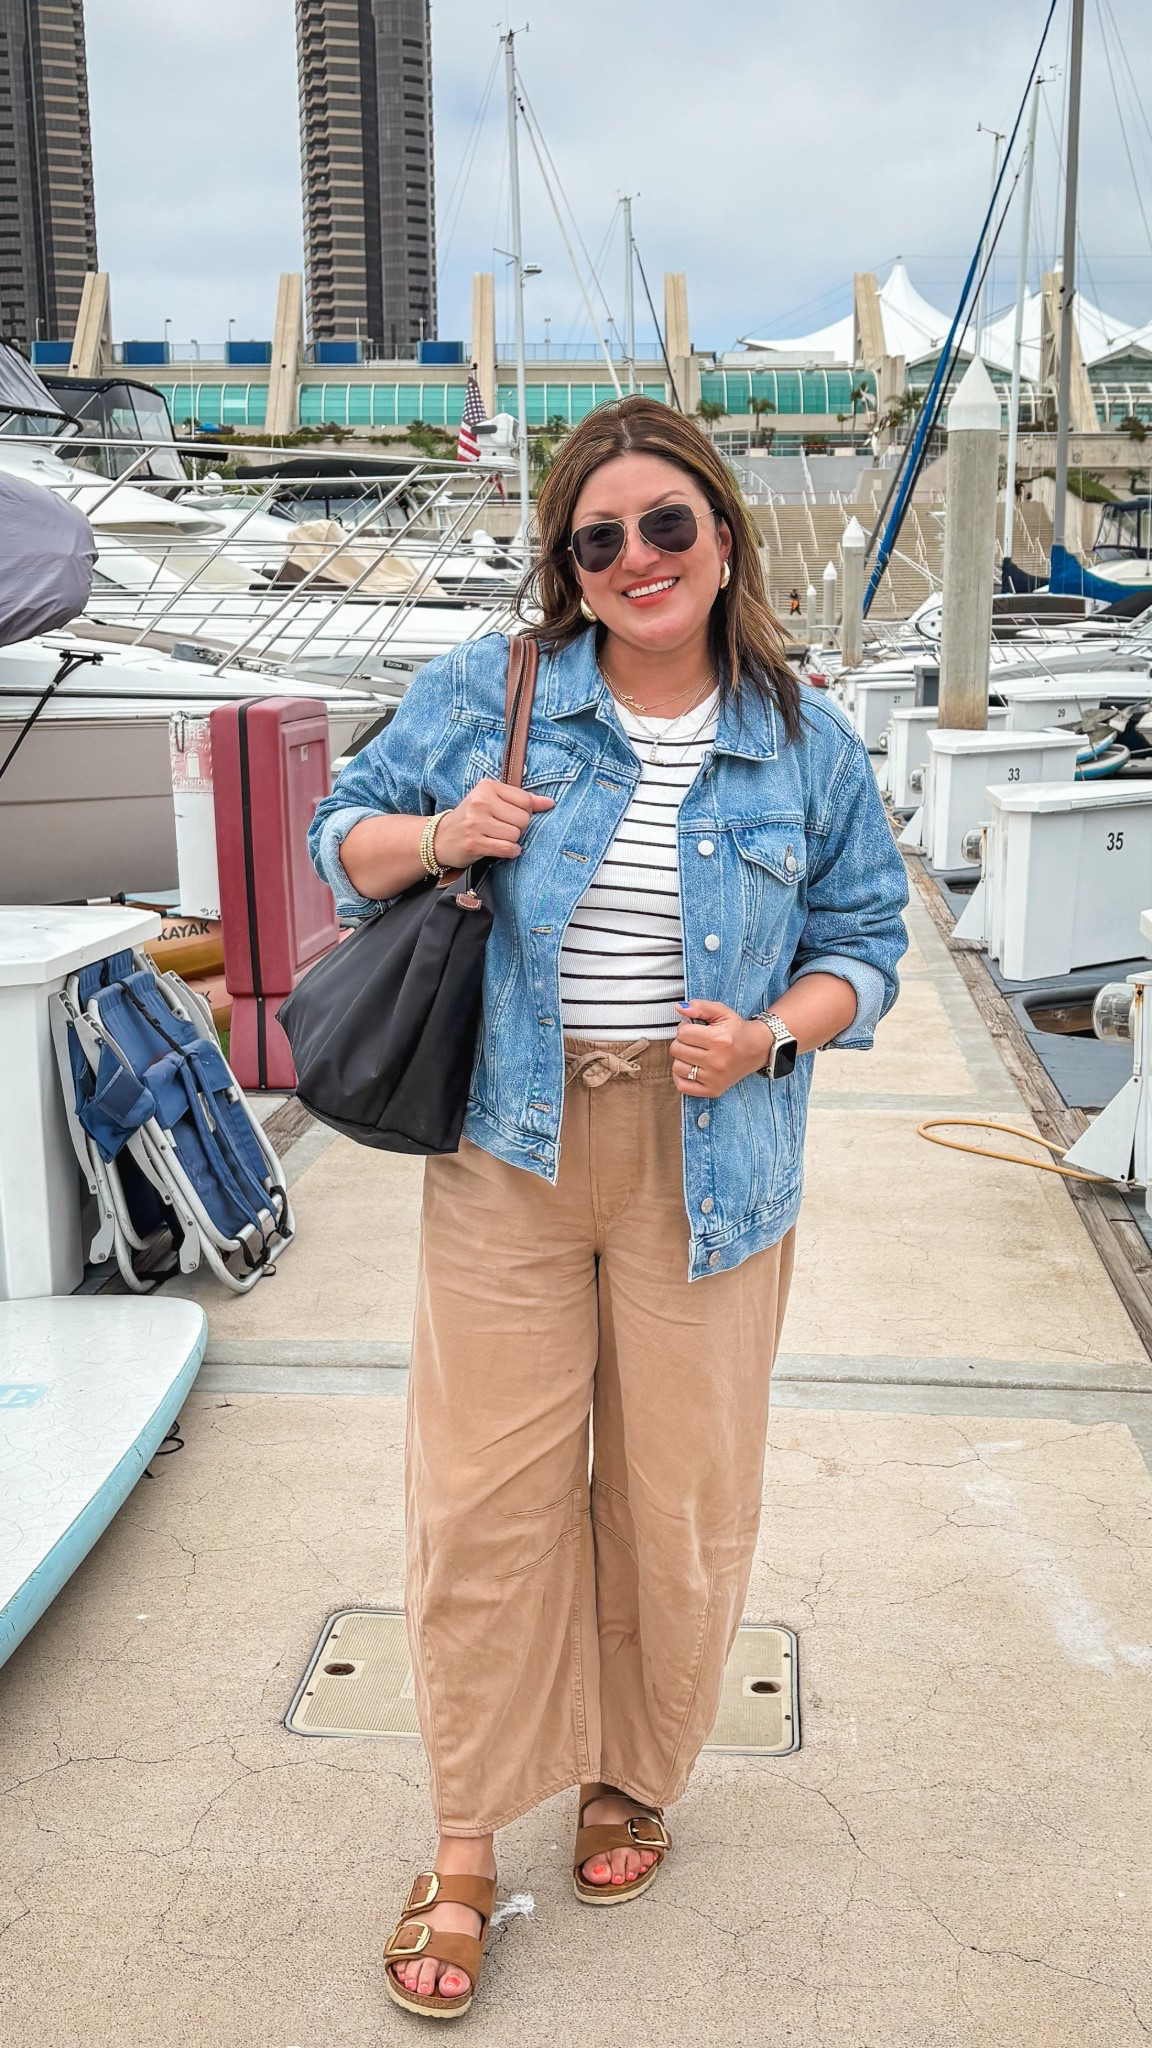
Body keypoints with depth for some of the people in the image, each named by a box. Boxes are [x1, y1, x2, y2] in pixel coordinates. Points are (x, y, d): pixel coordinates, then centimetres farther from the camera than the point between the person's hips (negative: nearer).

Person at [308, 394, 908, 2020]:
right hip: (511, 1151, 0)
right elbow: (343, 833, 10)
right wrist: (437, 835, -12)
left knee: (680, 1493, 10)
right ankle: (467, 1839, 23)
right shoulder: (484, 695, 0)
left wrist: (772, 1034, -11)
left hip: (707, 1167, 1)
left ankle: (635, 1776, 38)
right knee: (487, 1490, 2)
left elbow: (863, 944, 9)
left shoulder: (804, 742, 3)